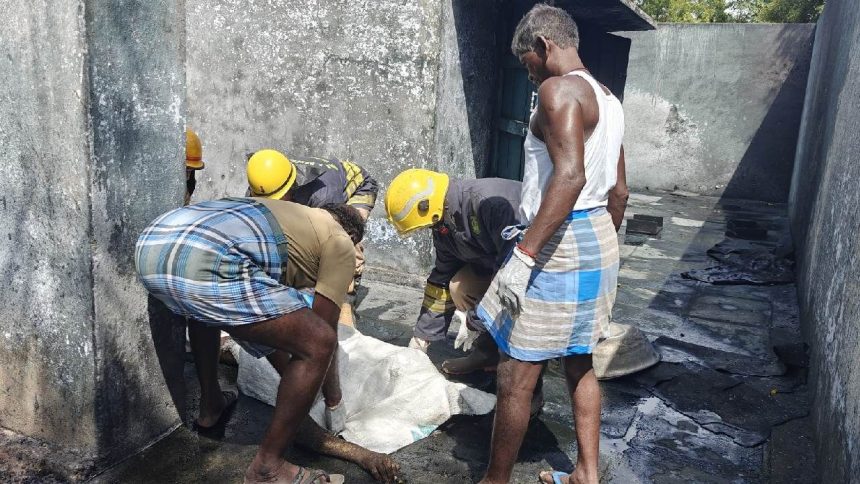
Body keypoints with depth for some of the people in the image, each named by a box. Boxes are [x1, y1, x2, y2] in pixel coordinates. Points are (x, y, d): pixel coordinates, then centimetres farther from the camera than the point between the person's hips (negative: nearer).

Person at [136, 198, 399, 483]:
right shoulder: (340, 243, 17)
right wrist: (332, 395, 34)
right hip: (203, 265, -9)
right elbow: (323, 334, 15)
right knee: (319, 343, 1)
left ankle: (210, 408, 45)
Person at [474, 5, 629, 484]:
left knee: (517, 375, 1)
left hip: (561, 244, -10)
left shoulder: (558, 89, -13)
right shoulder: (608, 100, 15)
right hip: (599, 241, 10)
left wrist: (523, 255, -29)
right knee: (580, 363, 19)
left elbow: (570, 175, -27)